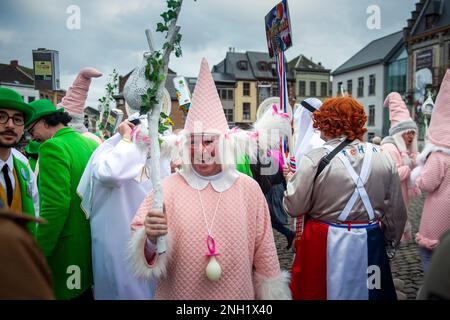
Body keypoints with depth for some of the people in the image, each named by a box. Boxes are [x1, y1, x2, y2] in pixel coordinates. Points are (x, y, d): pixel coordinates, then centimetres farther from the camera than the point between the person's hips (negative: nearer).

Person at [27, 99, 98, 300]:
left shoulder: (53, 147, -17)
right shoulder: (92, 144, 7)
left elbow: (55, 206, -24)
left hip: (69, 251, -8)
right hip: (93, 245, 8)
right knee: (88, 293, 22)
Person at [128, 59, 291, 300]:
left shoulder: (249, 188, -7)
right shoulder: (168, 188, -12)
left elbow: (264, 253, -1)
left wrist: (271, 293, 3)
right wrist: (151, 240, -33)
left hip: (238, 293, 1)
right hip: (178, 294, 0)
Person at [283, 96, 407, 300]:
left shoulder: (314, 160, -15)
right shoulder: (383, 158, -1)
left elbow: (293, 207, -11)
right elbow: (396, 211, 6)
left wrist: (291, 180, 7)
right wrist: (391, 240, 22)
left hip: (325, 246, -3)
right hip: (371, 245, 4)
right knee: (368, 290, 22)